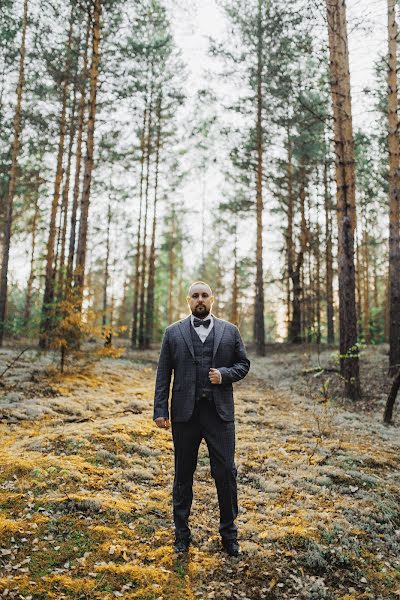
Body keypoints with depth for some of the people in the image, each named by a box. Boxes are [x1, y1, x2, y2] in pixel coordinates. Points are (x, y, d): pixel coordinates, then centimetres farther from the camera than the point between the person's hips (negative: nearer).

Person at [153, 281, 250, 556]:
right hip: (185, 412, 0)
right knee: (183, 474, 11)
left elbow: (243, 364, 10)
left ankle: (229, 534, 21)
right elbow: (163, 374, 3)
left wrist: (224, 374, -11)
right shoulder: (174, 332, 5)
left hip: (220, 411, 0)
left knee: (226, 472, 2)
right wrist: (161, 410, -4)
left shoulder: (230, 331, 7)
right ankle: (182, 534, 27)